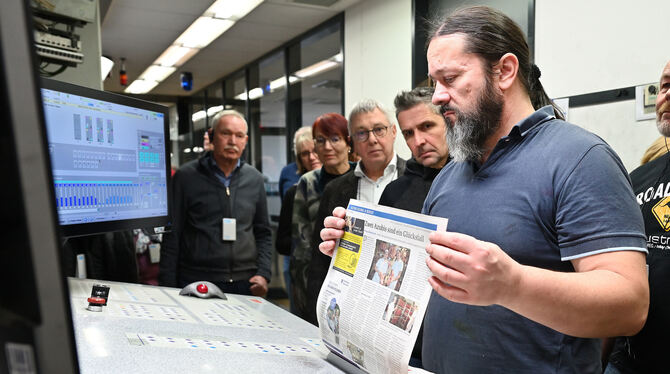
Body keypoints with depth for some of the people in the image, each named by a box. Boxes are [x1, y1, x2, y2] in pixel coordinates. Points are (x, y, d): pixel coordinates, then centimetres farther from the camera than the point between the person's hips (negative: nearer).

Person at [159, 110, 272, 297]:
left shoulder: (254, 179, 8)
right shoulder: (186, 176, -1)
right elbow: (172, 235, 0)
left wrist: (263, 274, 1)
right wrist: (168, 286, -4)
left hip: (245, 283, 3)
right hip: (196, 282, -2)